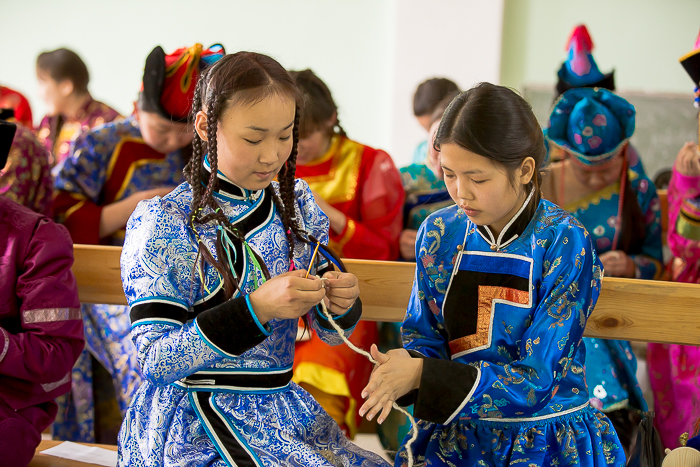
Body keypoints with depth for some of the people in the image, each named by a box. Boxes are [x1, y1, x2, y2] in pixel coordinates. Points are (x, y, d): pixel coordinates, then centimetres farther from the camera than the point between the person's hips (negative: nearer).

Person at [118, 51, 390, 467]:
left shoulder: (296, 202, 8)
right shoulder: (163, 222, -10)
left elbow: (329, 332, 12)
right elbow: (155, 361, -16)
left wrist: (341, 305, -12)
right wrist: (257, 309, -25)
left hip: (283, 408, 6)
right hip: (196, 426, -6)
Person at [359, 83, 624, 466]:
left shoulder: (565, 244, -14)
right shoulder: (439, 232, 0)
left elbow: (535, 380, -16)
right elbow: (425, 335, 7)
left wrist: (422, 375, -23)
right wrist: (406, 363, -18)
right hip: (457, 435, 3)